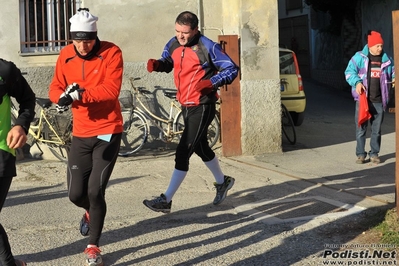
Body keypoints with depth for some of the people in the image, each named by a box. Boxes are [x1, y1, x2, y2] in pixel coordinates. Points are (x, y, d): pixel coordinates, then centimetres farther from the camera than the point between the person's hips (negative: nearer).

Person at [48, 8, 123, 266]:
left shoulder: (111, 52, -12)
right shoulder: (65, 56, 1)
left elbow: (112, 89, -23)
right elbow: (55, 89, 2)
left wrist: (80, 94, -32)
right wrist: (64, 95, -21)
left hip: (108, 131, -4)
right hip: (81, 134, 4)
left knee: (95, 191, -8)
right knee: (76, 193, 6)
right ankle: (91, 212, 44)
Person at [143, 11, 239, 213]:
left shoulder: (207, 47, -16)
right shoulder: (173, 45, 2)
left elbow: (232, 69, -12)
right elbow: (167, 63, 19)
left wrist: (210, 83, -27)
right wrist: (156, 64, -5)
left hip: (202, 107, -8)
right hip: (185, 106, 8)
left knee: (183, 152, -10)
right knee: (200, 147, 22)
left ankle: (166, 200, -7)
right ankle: (222, 182, 44)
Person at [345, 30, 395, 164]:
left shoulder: (386, 59, 8)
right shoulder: (359, 57, -1)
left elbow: (393, 71, 20)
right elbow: (349, 71, -1)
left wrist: (394, 78, -2)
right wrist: (356, 82, -18)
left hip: (379, 101, 3)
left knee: (376, 129, 8)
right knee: (361, 128, 1)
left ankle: (374, 154, 19)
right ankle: (360, 154, 10)